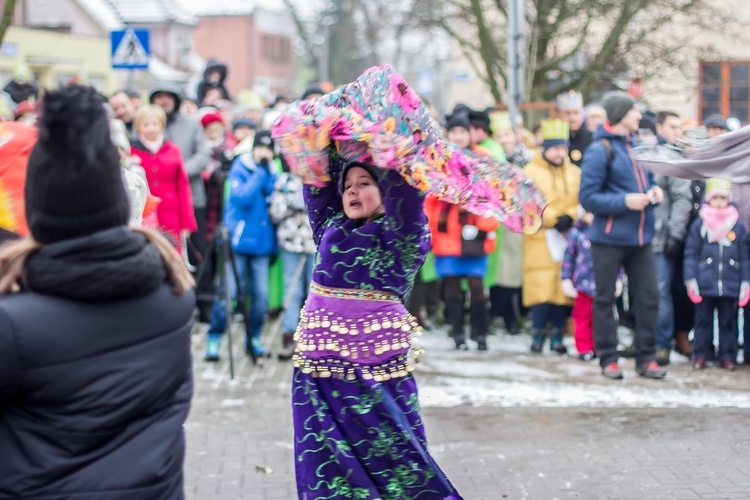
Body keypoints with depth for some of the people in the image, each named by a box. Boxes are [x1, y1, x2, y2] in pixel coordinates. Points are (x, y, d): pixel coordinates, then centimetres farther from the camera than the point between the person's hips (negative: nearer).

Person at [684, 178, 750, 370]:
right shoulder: (699, 225, 1)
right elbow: (691, 254, 2)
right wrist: (691, 280, -4)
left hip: (730, 285, 1)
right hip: (705, 284, -1)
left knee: (728, 321, 7)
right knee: (703, 320, 5)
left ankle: (727, 356, 13)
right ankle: (701, 354, 12)